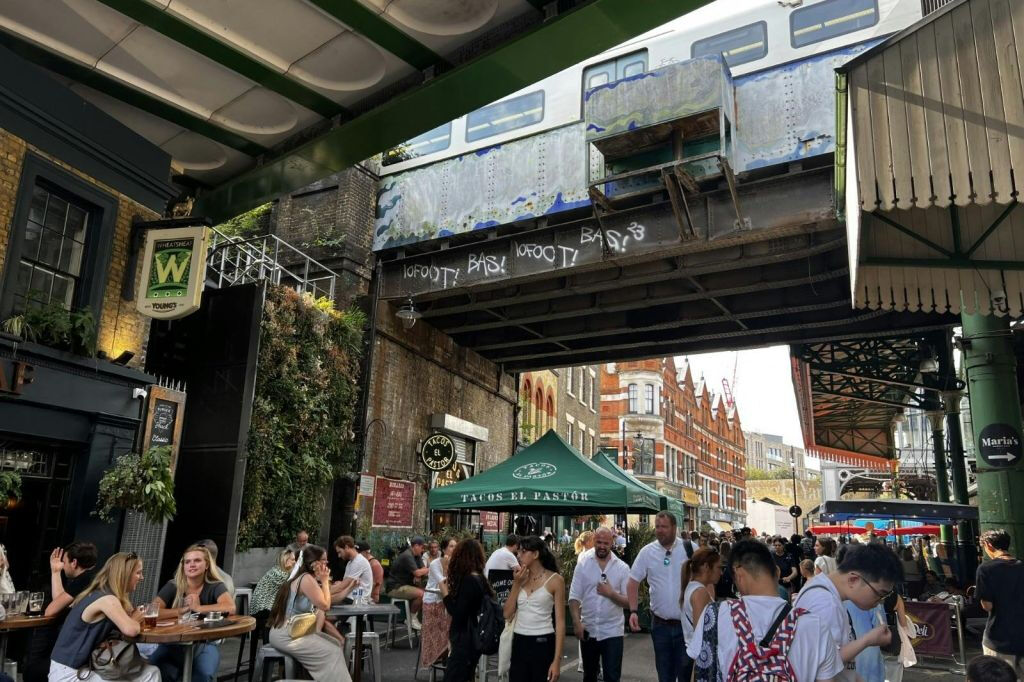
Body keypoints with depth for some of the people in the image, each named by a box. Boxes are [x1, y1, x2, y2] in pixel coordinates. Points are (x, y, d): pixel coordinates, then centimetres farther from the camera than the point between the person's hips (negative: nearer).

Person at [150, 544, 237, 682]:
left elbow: (230, 608, -24)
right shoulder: (172, 586, 1)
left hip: (204, 644, -2)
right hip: (174, 644, 2)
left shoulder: (215, 586, -3)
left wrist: (198, 607, -20)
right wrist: (181, 610, -16)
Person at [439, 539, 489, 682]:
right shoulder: (479, 578, 8)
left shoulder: (469, 580, -18)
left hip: (465, 641, -9)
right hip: (470, 639, 9)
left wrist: (445, 592, -10)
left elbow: (457, 614, -19)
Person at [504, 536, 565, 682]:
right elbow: (507, 614, 3)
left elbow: (560, 621, -8)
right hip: (519, 643, 4)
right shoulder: (520, 577, 6)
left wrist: (557, 659, -13)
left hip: (543, 644, -4)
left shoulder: (555, 580, -7)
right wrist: (516, 584, -6)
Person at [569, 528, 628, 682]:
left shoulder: (622, 568, -3)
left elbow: (629, 601, -3)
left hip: (612, 632, -1)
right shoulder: (582, 565, -2)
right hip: (588, 630, 2)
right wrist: (577, 622, -14)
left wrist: (611, 594, -20)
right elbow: (574, 597, -3)